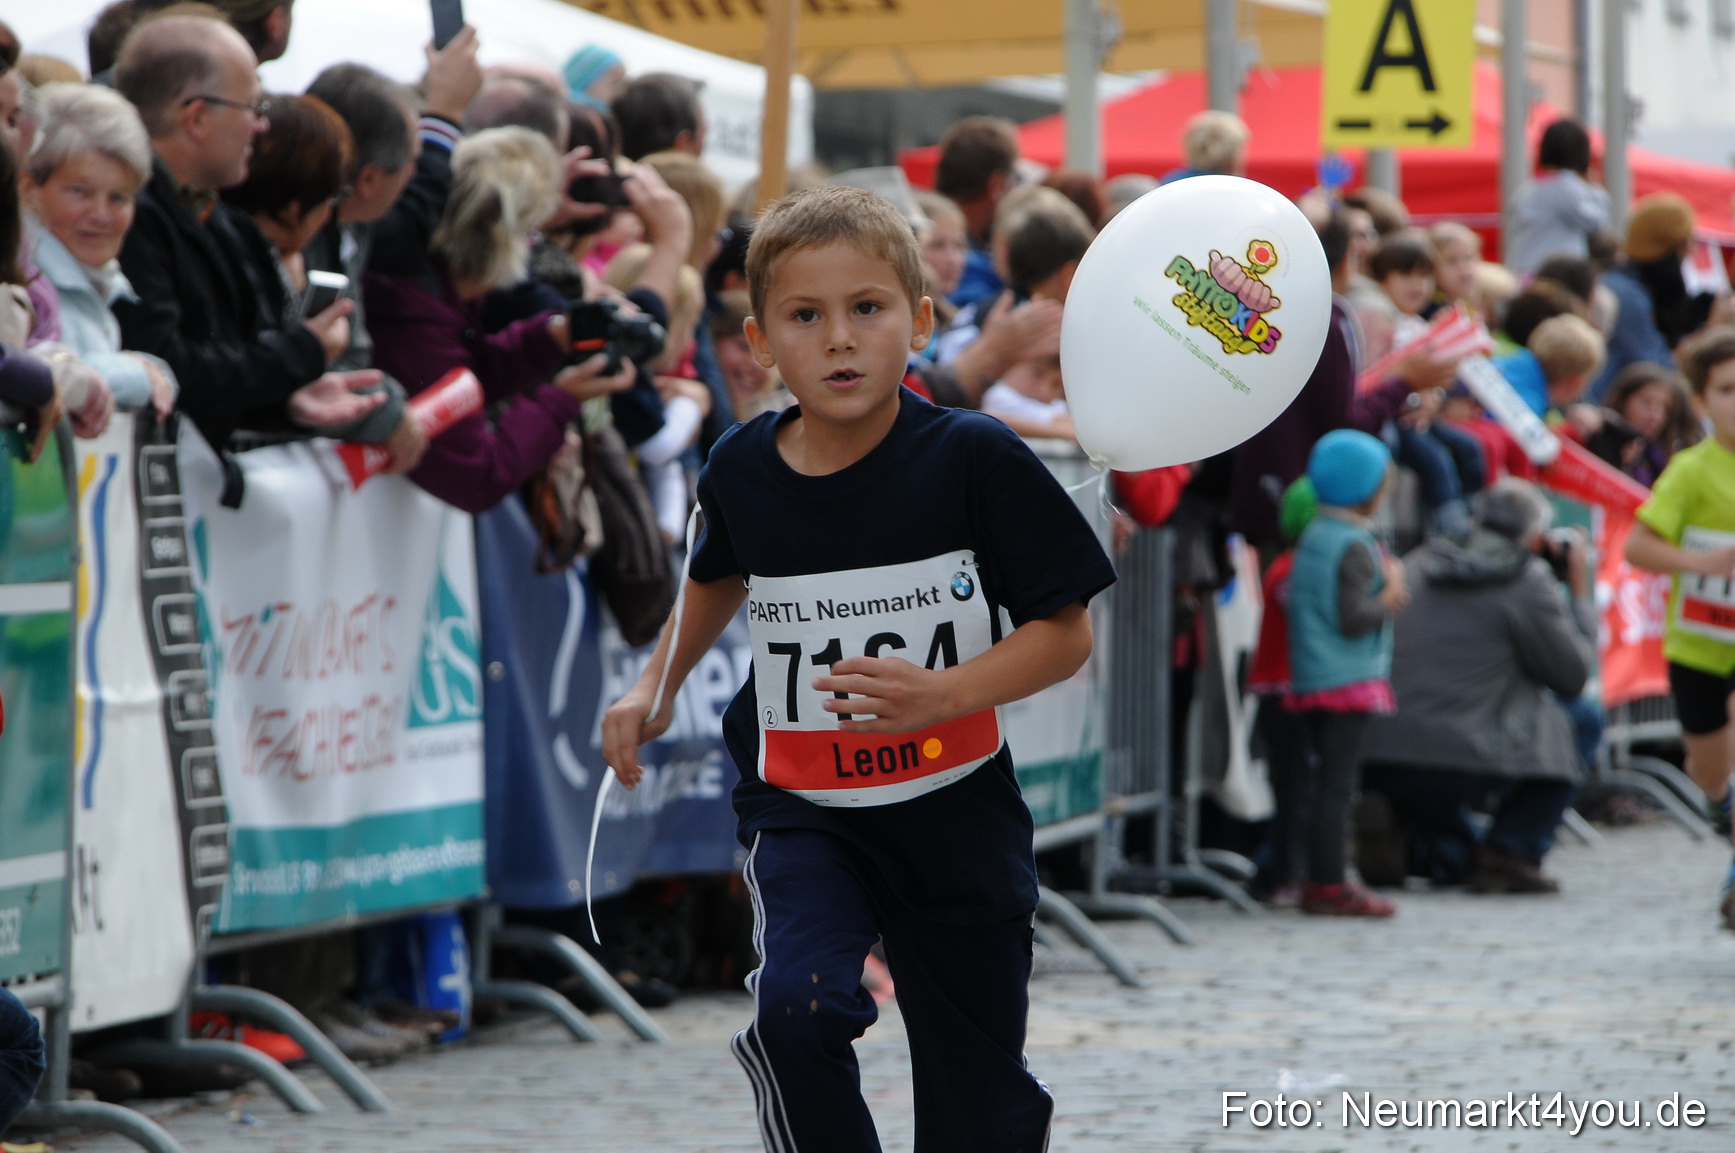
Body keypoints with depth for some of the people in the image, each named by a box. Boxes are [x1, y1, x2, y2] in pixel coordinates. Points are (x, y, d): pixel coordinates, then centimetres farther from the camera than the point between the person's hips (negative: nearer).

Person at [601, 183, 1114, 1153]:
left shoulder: (974, 460, -14)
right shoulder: (743, 472, -3)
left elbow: (1067, 634, -10)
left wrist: (937, 693, -24)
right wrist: (655, 689, 15)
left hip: (954, 810, -1)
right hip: (802, 809, 1)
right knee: (797, 1011, -28)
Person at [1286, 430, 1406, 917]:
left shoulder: (1312, 535, 12)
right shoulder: (1354, 546, -15)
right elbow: (1353, 619, -22)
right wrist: (1389, 596, -5)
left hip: (1309, 676, 9)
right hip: (1350, 679, -9)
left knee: (1323, 779, 14)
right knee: (1338, 782, -7)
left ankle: (1321, 879, 19)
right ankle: (1331, 885, -6)